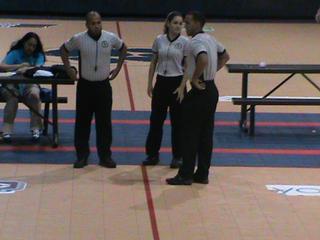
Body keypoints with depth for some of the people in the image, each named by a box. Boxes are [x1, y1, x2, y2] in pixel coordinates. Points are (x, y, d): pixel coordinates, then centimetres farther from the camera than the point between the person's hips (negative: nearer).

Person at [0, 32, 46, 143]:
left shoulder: (39, 55, 5)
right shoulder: (14, 53, -2)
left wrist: (26, 69, -36)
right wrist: (21, 66, -20)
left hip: (30, 84, 1)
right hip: (13, 83, -1)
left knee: (34, 94, -33)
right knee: (12, 97, -34)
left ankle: (36, 128, -24)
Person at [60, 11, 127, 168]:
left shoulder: (111, 38, -7)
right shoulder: (78, 39, -10)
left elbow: (123, 48, 13)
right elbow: (64, 50, 6)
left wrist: (118, 68, 7)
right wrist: (69, 69, 1)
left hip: (103, 86, 1)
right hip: (85, 85, -1)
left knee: (104, 122, 5)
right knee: (82, 122, 4)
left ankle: (105, 156, 14)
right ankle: (82, 155, 14)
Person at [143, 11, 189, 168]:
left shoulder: (185, 42, -6)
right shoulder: (159, 40, 1)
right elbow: (153, 63, 8)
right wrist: (150, 83, 5)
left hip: (177, 82, -2)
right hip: (161, 82, 2)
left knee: (177, 121, 4)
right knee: (156, 119, 7)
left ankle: (177, 156, 14)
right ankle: (152, 154, 17)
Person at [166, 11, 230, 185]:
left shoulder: (196, 42, -17)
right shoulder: (209, 39, 12)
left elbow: (203, 60, -36)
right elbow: (225, 56, 26)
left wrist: (194, 78, -23)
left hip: (199, 92, -9)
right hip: (211, 90, 9)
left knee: (190, 134, -2)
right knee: (206, 135, 10)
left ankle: (186, 175, 2)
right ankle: (202, 174, 14)